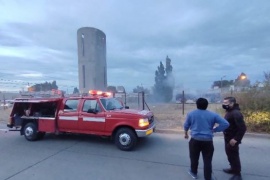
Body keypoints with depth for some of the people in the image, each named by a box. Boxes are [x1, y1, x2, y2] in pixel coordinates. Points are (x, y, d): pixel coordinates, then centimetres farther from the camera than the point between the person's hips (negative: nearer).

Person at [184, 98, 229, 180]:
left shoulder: (191, 114, -1)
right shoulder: (213, 114, -2)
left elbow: (186, 125, 9)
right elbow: (226, 124, -7)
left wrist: (186, 133, 27)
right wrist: (215, 130, 0)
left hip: (195, 140, 1)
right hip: (208, 141, 0)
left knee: (194, 158, 19)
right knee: (207, 160, 9)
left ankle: (194, 173, 36)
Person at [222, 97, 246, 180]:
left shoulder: (236, 113, -23)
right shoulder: (229, 112, 8)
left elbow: (243, 128, -27)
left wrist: (236, 139, -25)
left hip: (232, 139, -9)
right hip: (228, 138, 10)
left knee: (234, 156, 4)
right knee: (229, 154, 22)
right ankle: (233, 169, 39)